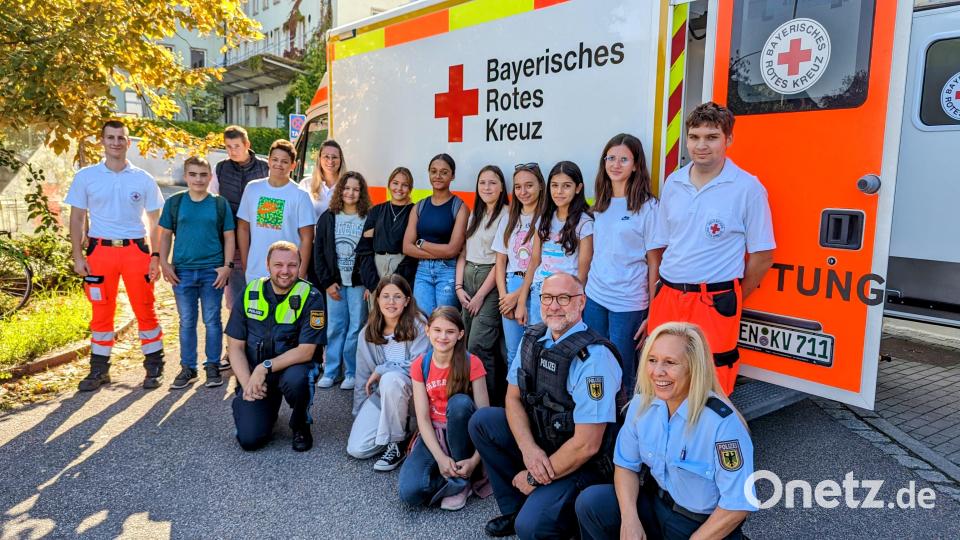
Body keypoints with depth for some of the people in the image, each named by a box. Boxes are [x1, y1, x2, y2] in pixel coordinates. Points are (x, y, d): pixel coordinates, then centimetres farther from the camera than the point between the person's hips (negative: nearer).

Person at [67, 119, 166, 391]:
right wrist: (77, 256, 0)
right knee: (101, 312, 7)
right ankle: (99, 370, 20)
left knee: (145, 310, 1)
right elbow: (77, 218, 7)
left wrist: (156, 256, -1)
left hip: (136, 250, -1)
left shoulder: (143, 179, 4)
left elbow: (155, 221, 6)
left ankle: (154, 367, 13)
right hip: (100, 250, 1)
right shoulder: (86, 176, 5)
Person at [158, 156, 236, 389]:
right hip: (182, 271, 1)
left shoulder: (220, 203, 2)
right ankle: (188, 367, 20)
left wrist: (227, 265, -5)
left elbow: (229, 237, 3)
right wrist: (164, 263, 0)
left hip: (213, 271, -1)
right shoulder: (174, 203, 5)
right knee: (187, 322, 9)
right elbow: (165, 235, 9)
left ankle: (213, 366, 16)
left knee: (212, 321, 5)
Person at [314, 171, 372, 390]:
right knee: (335, 327, 5)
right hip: (335, 282, 2)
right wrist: (327, 282, -1)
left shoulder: (369, 219, -2)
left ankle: (352, 372, 10)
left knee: (356, 328, 0)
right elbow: (319, 251, 6)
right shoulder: (328, 218, 6)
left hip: (359, 283, -2)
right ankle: (330, 371, 14)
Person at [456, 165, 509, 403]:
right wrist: (459, 287, 3)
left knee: (478, 345, -11)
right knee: (467, 343, 7)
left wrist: (480, 296, -11)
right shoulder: (474, 215, 15)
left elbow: (501, 260, -12)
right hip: (468, 278, 7)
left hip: (491, 282, -7)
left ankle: (490, 399, 1)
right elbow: (463, 253, 15)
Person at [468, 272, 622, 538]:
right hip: (538, 441, 8)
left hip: (582, 464, -7)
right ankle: (515, 508, 8)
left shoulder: (594, 357, -25)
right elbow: (513, 398, 4)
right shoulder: (533, 338, -2)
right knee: (482, 421, -5)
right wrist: (528, 448, -14)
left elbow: (587, 445, -25)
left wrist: (535, 478, -13)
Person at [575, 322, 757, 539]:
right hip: (655, 506, 5)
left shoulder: (722, 422, -25)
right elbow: (626, 465, 2)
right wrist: (629, 519, -14)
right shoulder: (642, 404, -7)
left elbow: (737, 505, -20)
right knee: (589, 503, -16)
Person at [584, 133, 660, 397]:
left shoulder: (647, 207, -9)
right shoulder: (601, 204, 9)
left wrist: (653, 313, -9)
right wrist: (584, 288, 12)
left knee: (620, 372, 5)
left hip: (628, 303, -5)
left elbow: (654, 262, -8)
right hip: (594, 296, 6)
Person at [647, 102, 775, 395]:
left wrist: (729, 301, 4)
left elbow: (762, 256, -2)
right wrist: (652, 308, 9)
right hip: (666, 298, 4)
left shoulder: (747, 188, -6)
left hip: (714, 304, -4)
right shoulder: (673, 183, 8)